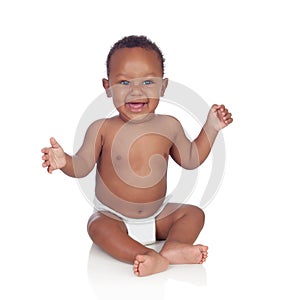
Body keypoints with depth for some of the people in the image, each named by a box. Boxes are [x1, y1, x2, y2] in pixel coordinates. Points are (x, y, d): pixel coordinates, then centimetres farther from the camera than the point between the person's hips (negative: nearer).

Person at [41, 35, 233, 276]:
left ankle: (172, 246, -35)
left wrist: (211, 127, 2)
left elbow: (191, 159, 10)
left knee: (194, 213, -11)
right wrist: (64, 161, -32)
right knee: (97, 226, -31)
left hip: (158, 216, 4)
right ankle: (153, 258, -44)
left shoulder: (169, 126, -3)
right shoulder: (102, 129, -12)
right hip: (113, 217, -3)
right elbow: (82, 166, -11)